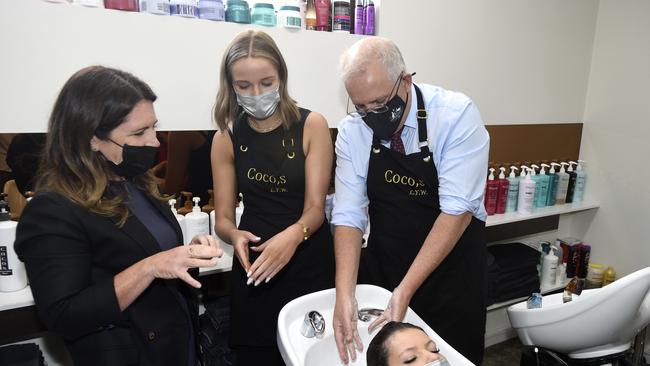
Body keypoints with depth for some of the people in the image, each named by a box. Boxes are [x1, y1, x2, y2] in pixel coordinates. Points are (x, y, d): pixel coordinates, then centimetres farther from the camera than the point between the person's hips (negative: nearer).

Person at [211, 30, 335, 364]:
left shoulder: (312, 126, -8)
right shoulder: (226, 138, -1)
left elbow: (315, 208, -12)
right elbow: (223, 218, 1)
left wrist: (293, 235, -33)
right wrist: (235, 236, -22)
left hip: (309, 262, -1)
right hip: (253, 265, 2)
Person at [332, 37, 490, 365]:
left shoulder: (457, 116, -19)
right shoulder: (351, 131, -9)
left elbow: (457, 210, -24)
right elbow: (348, 215, -12)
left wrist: (405, 289, -28)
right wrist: (345, 293, -24)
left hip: (451, 270, -2)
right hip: (382, 269, 3)